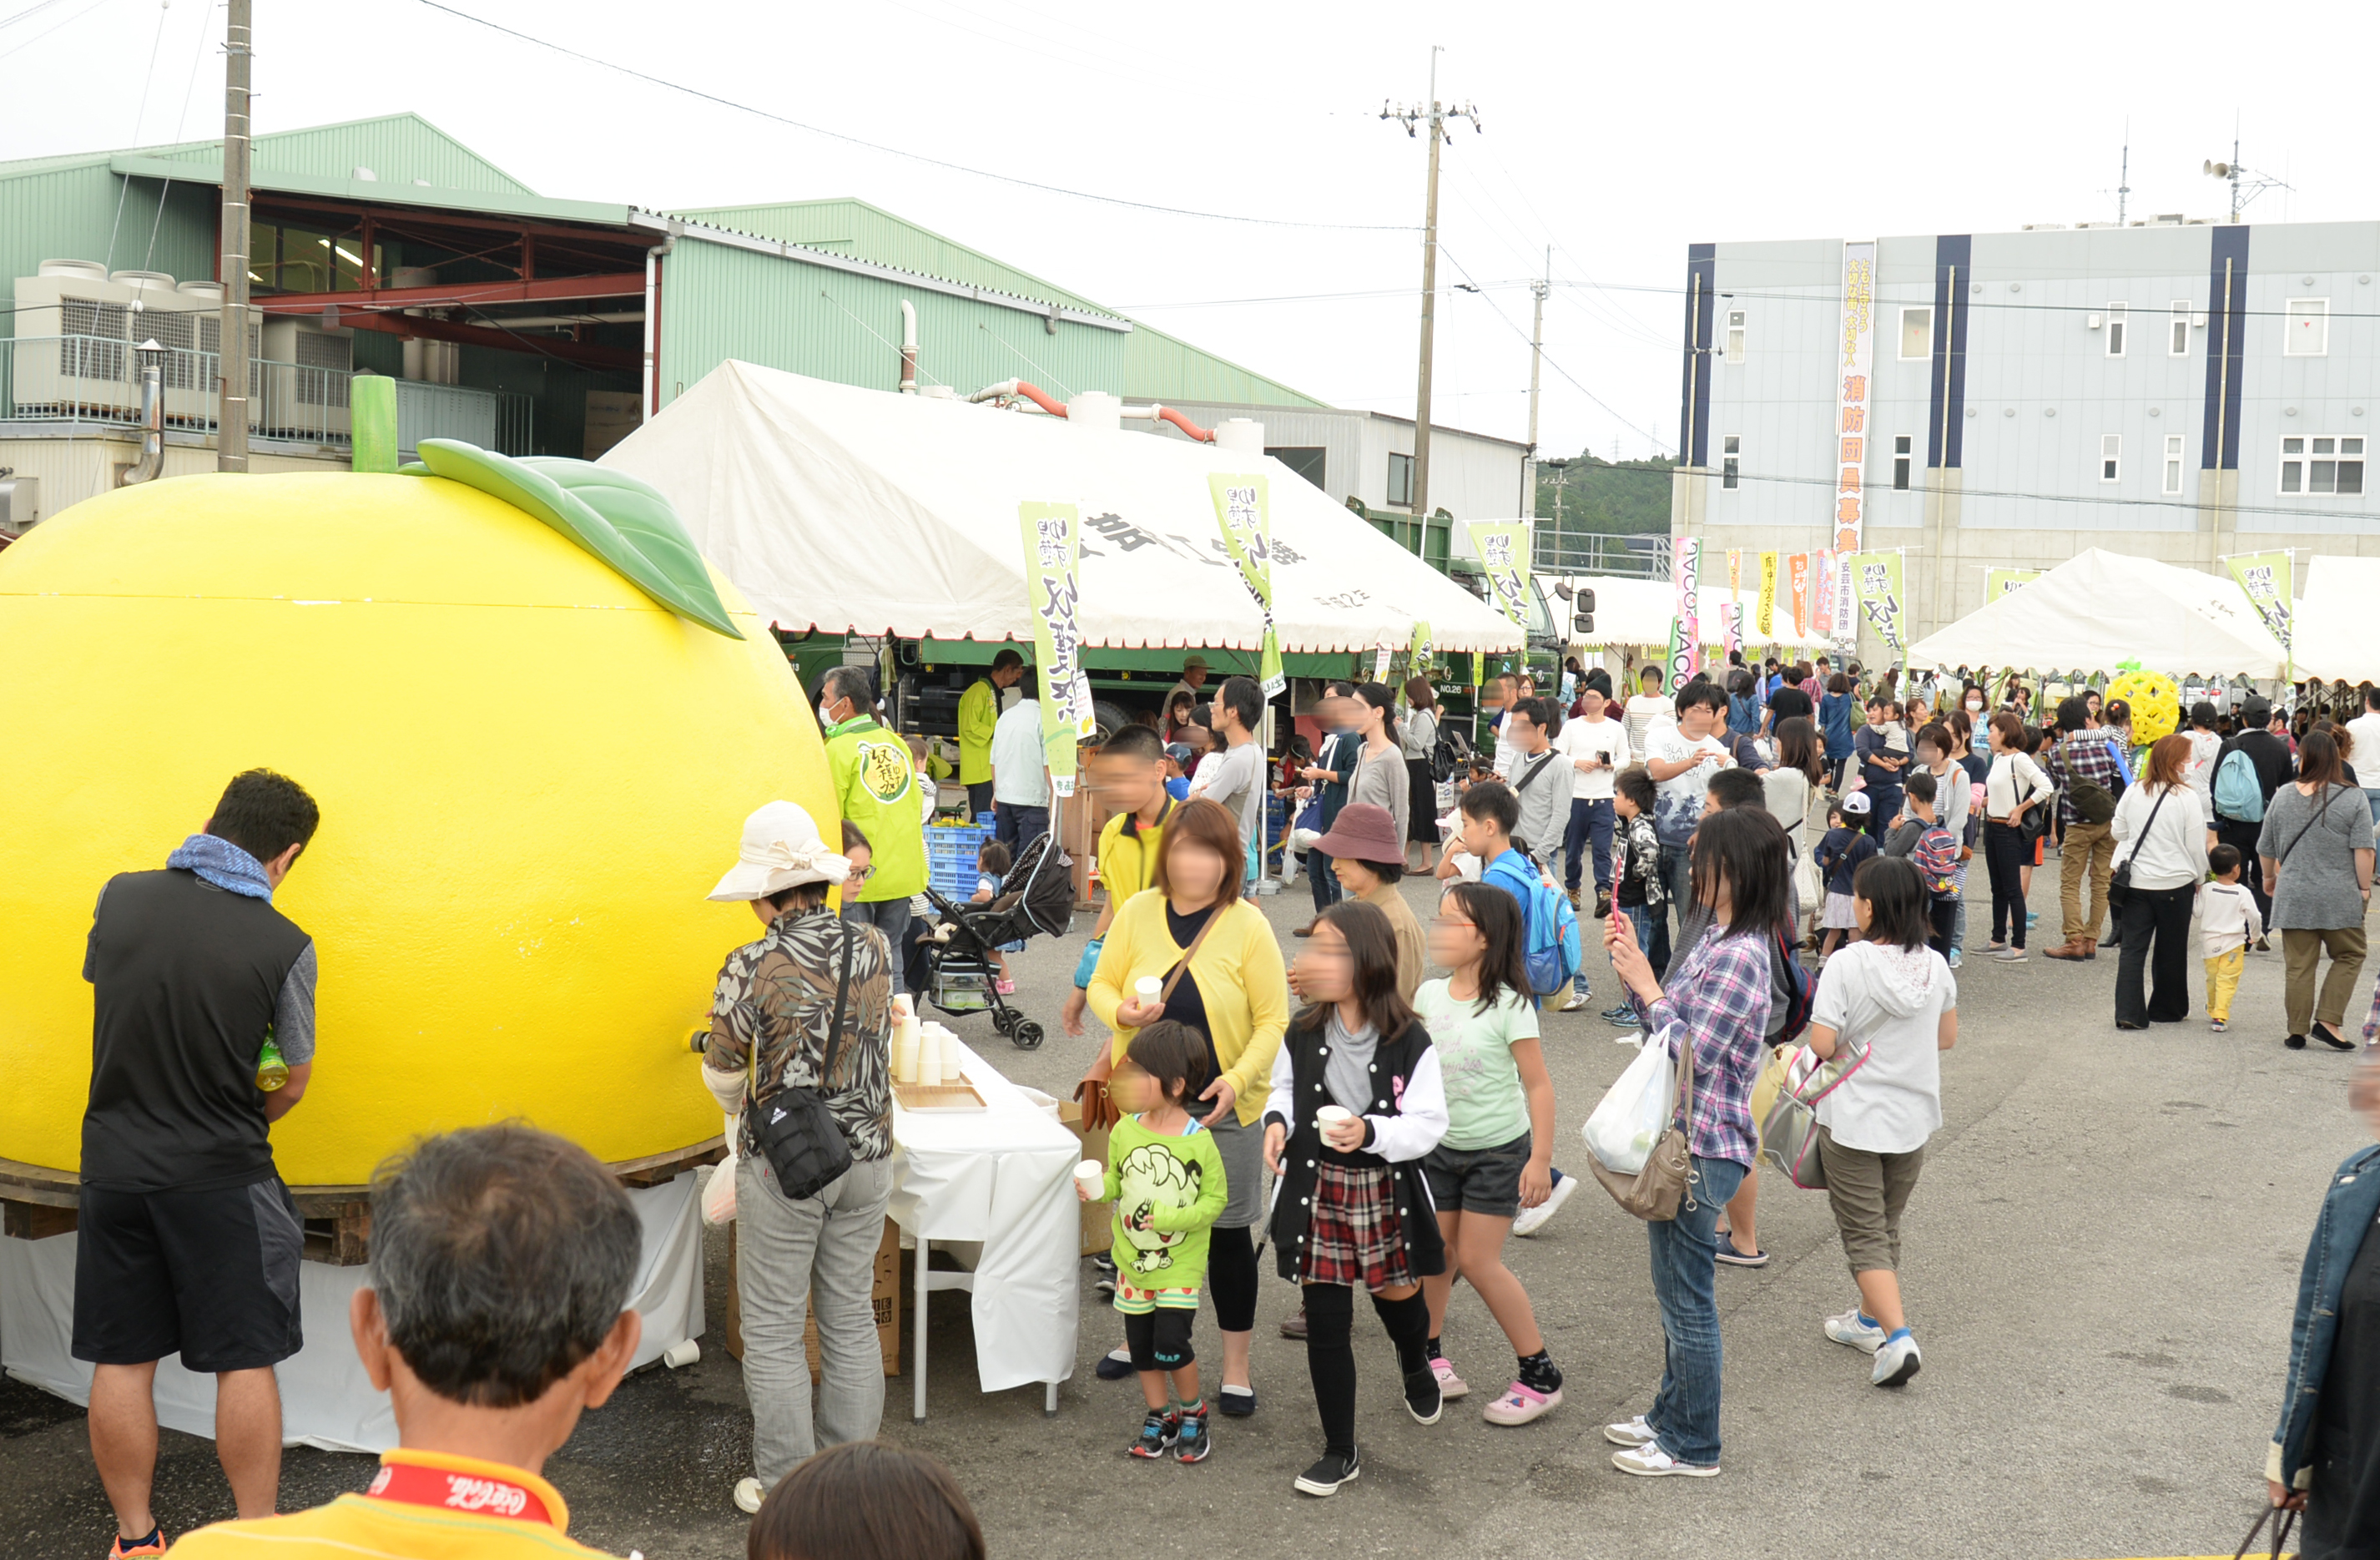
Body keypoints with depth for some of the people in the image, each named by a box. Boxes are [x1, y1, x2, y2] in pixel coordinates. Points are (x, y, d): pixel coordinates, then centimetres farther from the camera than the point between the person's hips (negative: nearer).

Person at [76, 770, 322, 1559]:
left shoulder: (121, 897, -5)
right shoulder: (284, 946, -14)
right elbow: (292, 1084, -3)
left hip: (114, 1163, 4)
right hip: (223, 1178, -3)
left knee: (121, 1361, 13)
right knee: (245, 1363, 7)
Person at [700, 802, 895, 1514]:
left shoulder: (752, 967, -16)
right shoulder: (873, 947, -4)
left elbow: (722, 1073, -1)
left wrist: (742, 1114, 21)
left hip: (785, 1164, -5)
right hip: (867, 1155, 5)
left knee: (773, 1329, 8)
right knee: (851, 1316, 15)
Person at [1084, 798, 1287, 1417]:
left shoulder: (1247, 925, -11)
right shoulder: (1138, 912, -3)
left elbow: (1273, 1019, -8)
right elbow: (1101, 985, 7)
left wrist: (1238, 1078, -22)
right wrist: (1120, 1011, -15)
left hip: (1223, 1107, -3)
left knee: (1228, 1232, 5)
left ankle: (1235, 1367, 20)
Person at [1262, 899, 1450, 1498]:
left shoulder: (1409, 1042, -14)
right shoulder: (1303, 1034, -4)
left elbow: (1429, 1124, -13)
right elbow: (1284, 1087, 14)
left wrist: (1372, 1132, -29)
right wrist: (1277, 1118, -8)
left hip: (1387, 1190, -2)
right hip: (1317, 1187, 2)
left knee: (1397, 1295, 19)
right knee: (1325, 1323, 3)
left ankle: (1416, 1366, 57)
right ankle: (1340, 1452, 16)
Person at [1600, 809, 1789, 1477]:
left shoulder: (1739, 956, -22)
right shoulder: (1718, 940, 8)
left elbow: (1692, 1054, -24)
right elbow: (1670, 1026, 11)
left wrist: (1646, 987, -16)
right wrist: (1634, 967, 2)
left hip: (1701, 1150, -10)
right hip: (1683, 1141, 10)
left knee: (1687, 1296, 3)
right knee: (1678, 1291, 21)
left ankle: (1692, 1445, 17)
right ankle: (1673, 1414, 36)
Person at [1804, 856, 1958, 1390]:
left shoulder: (1847, 965, -18)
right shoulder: (1935, 966, -3)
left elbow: (1821, 1045, -20)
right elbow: (1948, 1037, 9)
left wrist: (1844, 1045, 1)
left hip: (1853, 1120, -5)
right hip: (1913, 1117, 5)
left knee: (1864, 1234, 2)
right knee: (1886, 1226, 21)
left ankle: (1897, 1337, -11)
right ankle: (1871, 1318, 35)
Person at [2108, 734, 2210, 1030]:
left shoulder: (2133, 792, -1)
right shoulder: (2186, 797, -12)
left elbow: (2118, 831, 10)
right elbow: (2197, 845, -6)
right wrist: (2200, 878, 8)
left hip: (2135, 881, 3)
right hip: (2175, 883, -3)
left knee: (2133, 947, 4)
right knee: (2171, 950, 13)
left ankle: (2128, 1012, -7)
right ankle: (2166, 1009, 25)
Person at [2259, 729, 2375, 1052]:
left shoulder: (2282, 797, 2)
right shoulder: (2352, 798, -6)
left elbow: (2266, 848, 11)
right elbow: (2363, 850, -9)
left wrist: (2269, 877, 28)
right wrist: (2365, 888, 2)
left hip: (2294, 897, 2)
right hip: (2339, 898, -2)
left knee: (2299, 965, 7)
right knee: (2349, 956, 13)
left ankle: (2297, 1032, 9)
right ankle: (2327, 1021, 1)